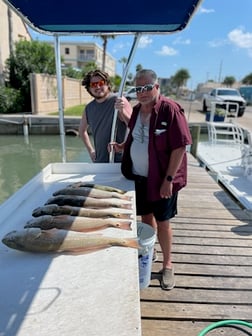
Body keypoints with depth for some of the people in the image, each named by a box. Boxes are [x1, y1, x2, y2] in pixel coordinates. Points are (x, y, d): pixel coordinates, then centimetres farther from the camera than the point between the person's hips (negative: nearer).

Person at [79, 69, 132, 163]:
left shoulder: (119, 101, -10)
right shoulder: (89, 108, 7)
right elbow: (82, 130, 24)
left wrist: (122, 111, -32)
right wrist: (90, 150, 16)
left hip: (120, 160, -5)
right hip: (99, 161, 5)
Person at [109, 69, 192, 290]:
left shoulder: (170, 109, -16)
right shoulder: (136, 110, 6)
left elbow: (180, 146, -18)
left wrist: (169, 179, -20)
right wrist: (121, 146, -1)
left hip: (161, 179, -6)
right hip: (138, 176, 6)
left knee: (162, 222, 7)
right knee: (145, 216, 19)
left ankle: (167, 265, 28)